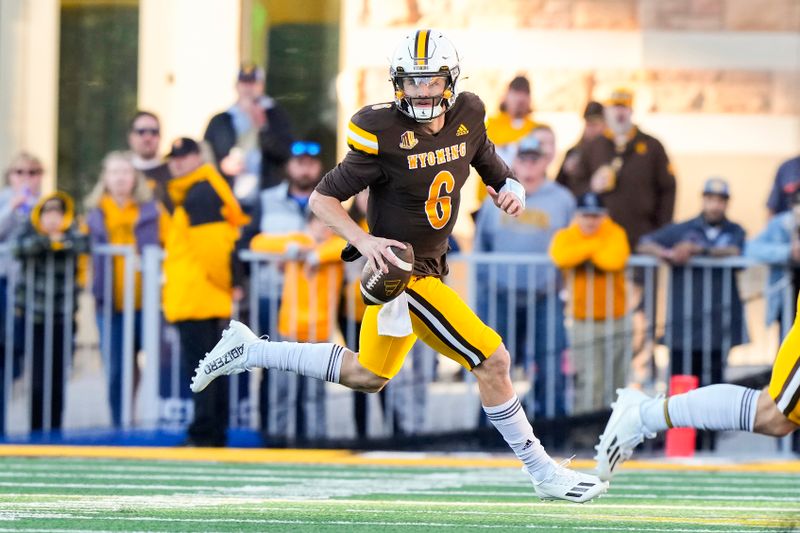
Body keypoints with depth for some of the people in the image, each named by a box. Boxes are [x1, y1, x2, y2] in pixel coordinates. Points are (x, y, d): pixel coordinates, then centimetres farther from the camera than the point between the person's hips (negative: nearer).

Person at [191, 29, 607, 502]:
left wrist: (512, 192, -10)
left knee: (367, 376, 21)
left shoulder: (467, 120, -1)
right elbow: (323, 198, -13)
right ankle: (543, 473, 3)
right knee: (492, 360, -10)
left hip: (429, 265, 8)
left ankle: (249, 350, 31)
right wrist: (363, 240, -27)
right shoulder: (384, 135, -20)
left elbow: (497, 174, 13)